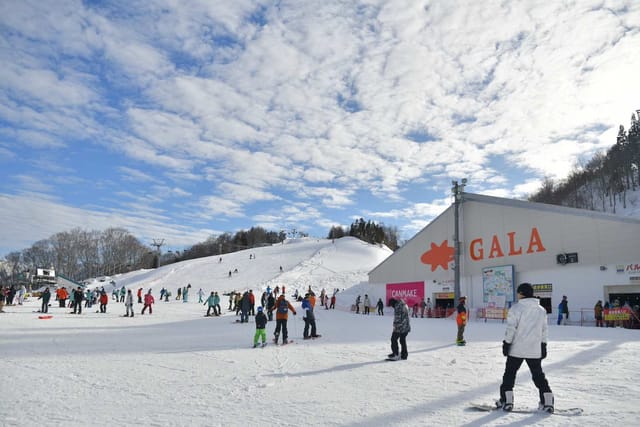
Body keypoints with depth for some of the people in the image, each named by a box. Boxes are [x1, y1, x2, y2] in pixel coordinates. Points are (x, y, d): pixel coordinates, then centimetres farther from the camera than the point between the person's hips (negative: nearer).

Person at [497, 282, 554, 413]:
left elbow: (511, 328, -14)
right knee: (538, 375, 16)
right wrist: (543, 346, 22)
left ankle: (506, 401, 5)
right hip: (535, 350, 5)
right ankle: (547, 402, 14)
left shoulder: (516, 308, -11)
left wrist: (506, 343, -7)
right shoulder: (541, 310, 8)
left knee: (510, 373, 6)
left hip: (517, 349, -5)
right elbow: (544, 330, 14)